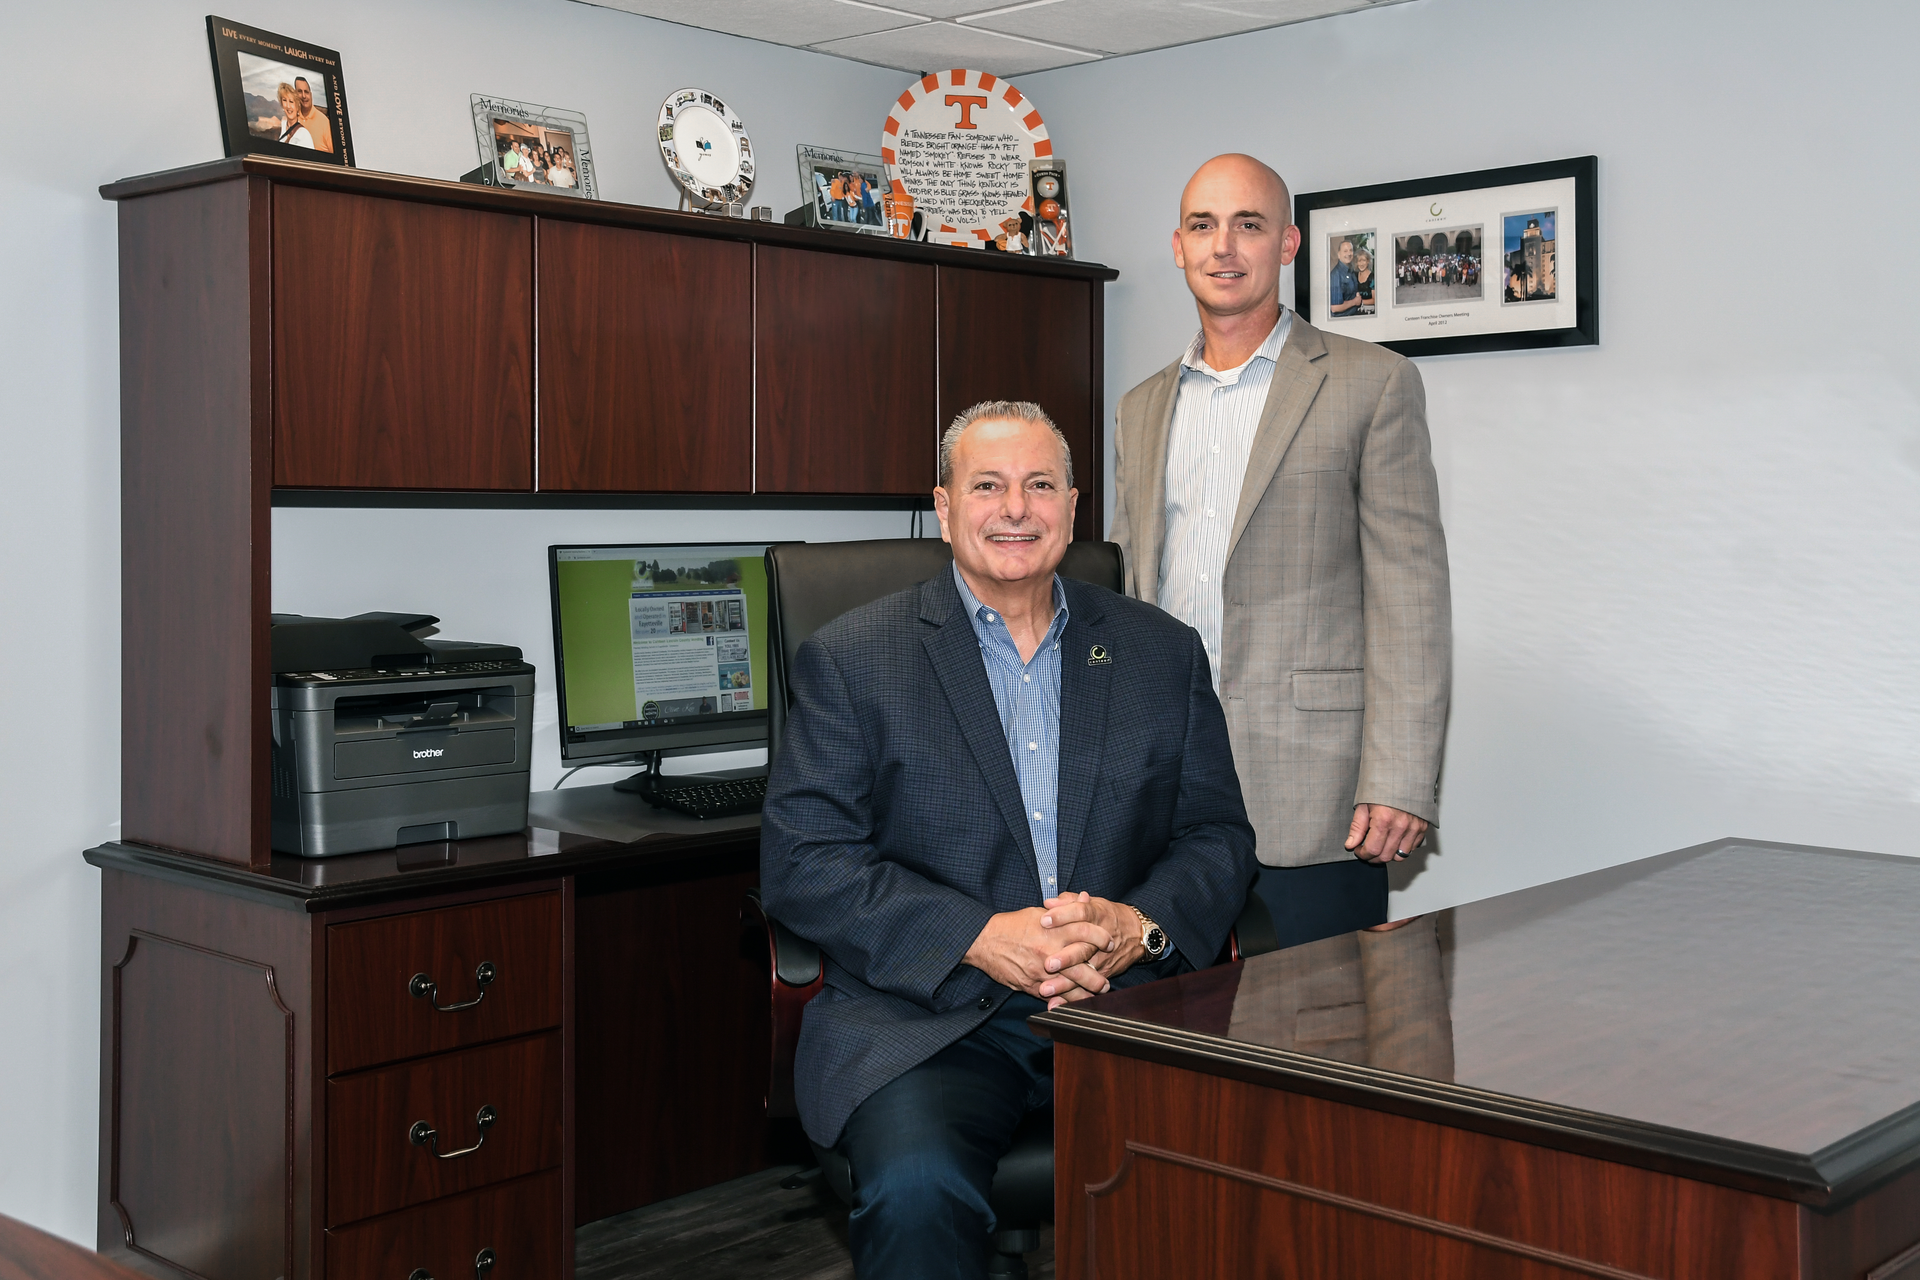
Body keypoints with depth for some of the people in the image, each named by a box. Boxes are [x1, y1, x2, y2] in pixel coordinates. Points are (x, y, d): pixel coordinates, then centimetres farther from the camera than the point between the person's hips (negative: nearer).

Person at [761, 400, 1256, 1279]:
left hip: (1127, 1004, 3)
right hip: (926, 1012, -2)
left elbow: (1218, 836, 13)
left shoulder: (1163, 652, 15)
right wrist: (980, 938, -15)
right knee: (915, 1189, -32)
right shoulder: (849, 661, 5)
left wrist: (1142, 927, -10)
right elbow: (801, 863, -3)